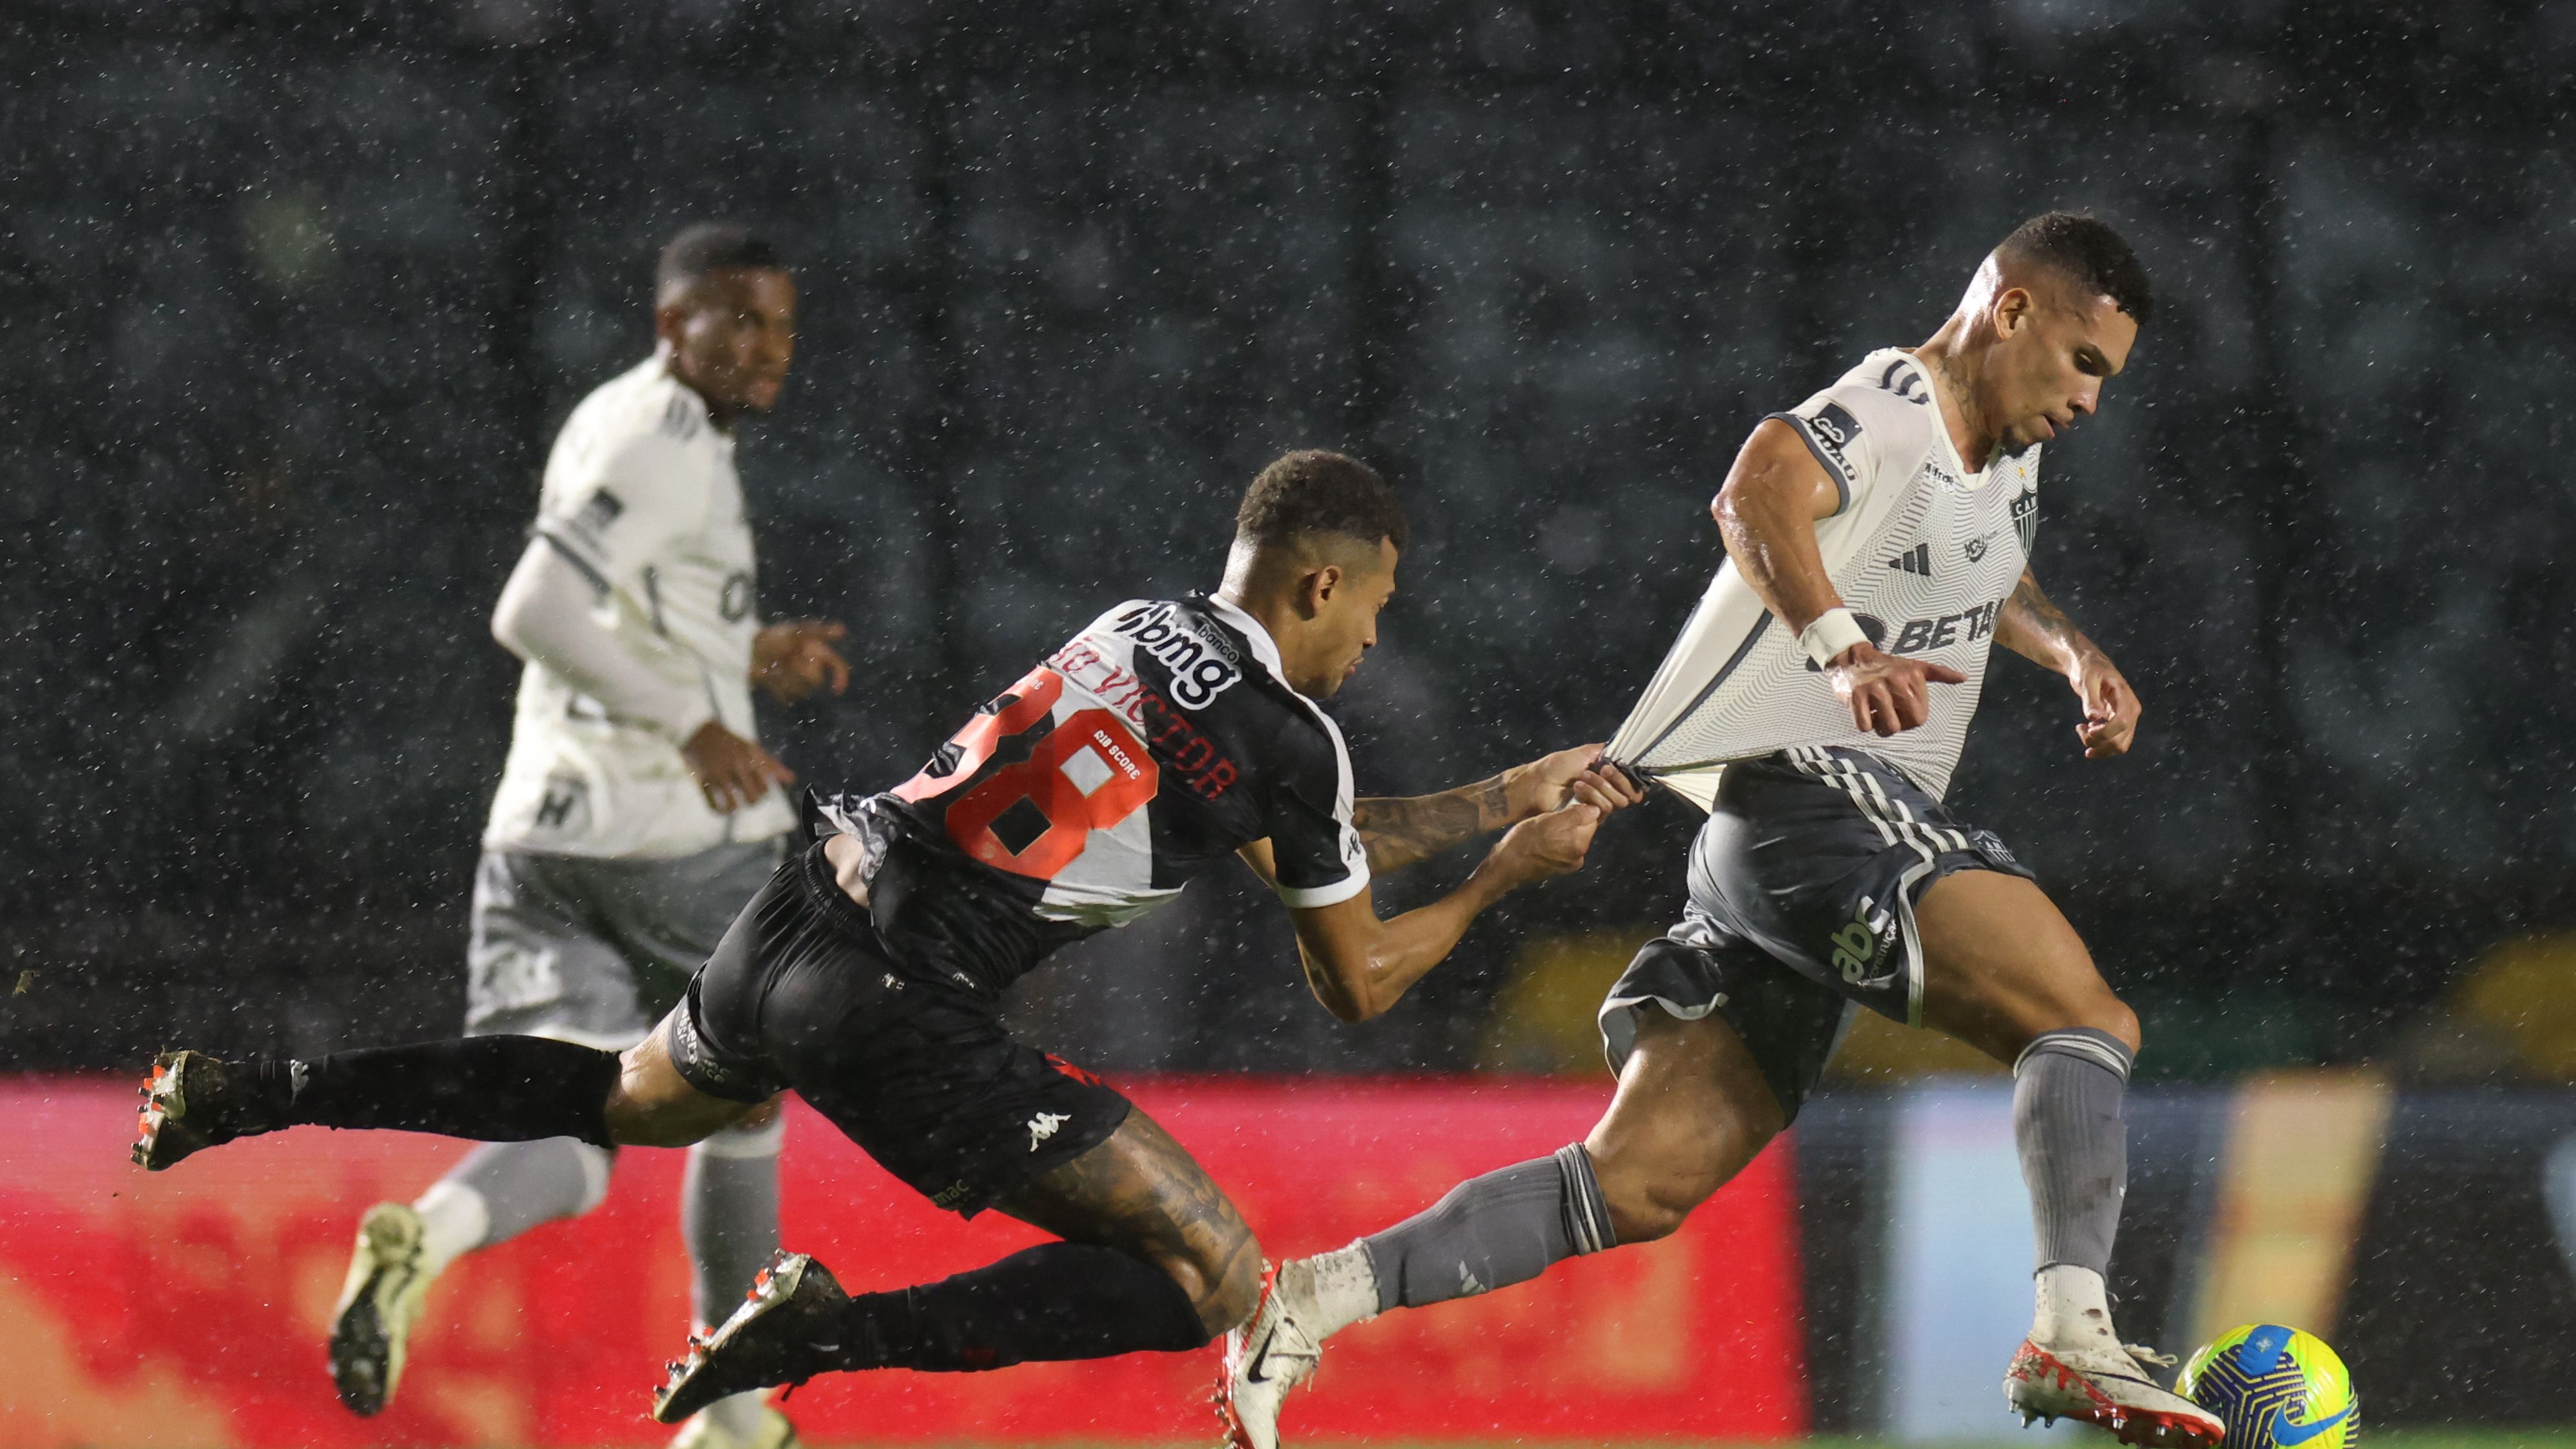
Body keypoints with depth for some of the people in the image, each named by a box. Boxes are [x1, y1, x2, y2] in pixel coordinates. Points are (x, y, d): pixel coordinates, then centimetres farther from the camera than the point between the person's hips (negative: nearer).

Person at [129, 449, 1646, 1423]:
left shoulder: (1150, 625, 17)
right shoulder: (1290, 736, -7)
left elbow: (1298, 836, 30)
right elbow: (1356, 985, 5)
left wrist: (1497, 798, 32)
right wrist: (1503, 879, 19)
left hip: (794, 923, 8)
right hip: (904, 1013, -8)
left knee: (639, 1100, 39)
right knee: (1220, 1280, -8)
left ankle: (257, 1092, 31)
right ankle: (833, 1337, -18)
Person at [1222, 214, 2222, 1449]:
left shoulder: (2003, 459, 22)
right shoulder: (1889, 410, -9)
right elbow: (1756, 495, -31)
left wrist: (2073, 653, 26)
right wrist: (1842, 645, -47)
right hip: (1816, 784, -9)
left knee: (1646, 1178, 0)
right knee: (2086, 1020, -21)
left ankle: (1311, 1300, -2)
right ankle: (2073, 1333, -34)